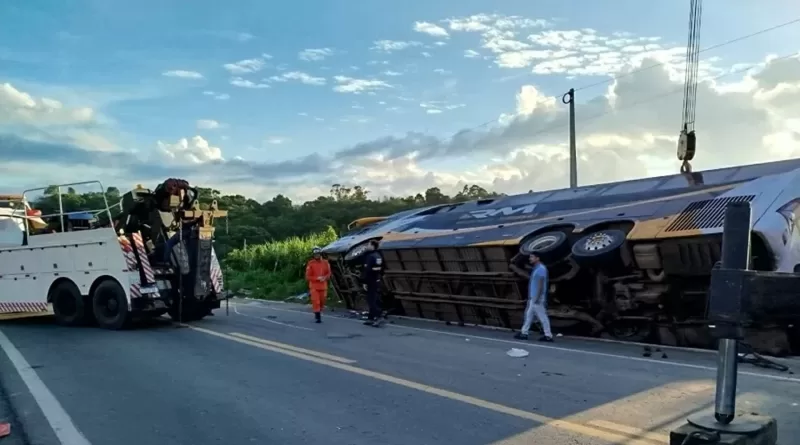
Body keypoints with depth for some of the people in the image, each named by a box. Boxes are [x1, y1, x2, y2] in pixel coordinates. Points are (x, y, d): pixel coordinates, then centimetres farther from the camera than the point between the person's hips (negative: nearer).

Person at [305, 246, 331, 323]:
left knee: (322, 302, 12)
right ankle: (317, 317, -4)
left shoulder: (325, 263, 2)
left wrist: (325, 277, -12)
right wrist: (317, 278, -19)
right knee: (316, 302, -11)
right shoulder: (310, 264, -8)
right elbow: (308, 277, -8)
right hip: (314, 286, -3)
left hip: (323, 286, 3)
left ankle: (319, 313, 35)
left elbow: (328, 273, 9)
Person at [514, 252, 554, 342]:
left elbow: (541, 284, -21)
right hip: (533, 297, 10)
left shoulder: (541, 269, -16)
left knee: (542, 316, -5)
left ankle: (548, 336, 0)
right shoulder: (536, 269, 15)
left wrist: (537, 297, -25)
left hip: (537, 298, -10)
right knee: (529, 314, 13)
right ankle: (524, 333, 19)